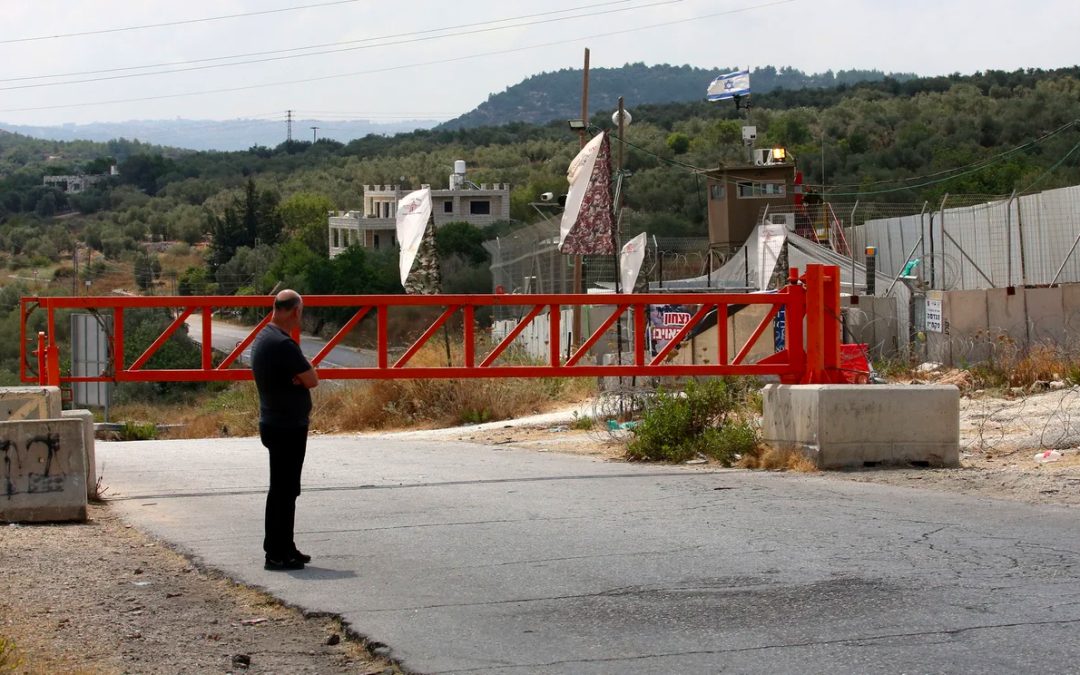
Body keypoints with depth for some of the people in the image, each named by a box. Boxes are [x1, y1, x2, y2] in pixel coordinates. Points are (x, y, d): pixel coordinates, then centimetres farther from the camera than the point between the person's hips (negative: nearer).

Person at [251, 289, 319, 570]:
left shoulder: (263, 337, 11)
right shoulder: (283, 344, -22)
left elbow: (303, 377, 12)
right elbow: (312, 379, -18)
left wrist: (298, 375, -8)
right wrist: (304, 373, 0)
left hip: (274, 421, 10)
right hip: (287, 427, -10)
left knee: (283, 488, 17)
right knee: (284, 489, -4)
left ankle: (283, 547, 25)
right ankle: (277, 553, 0)